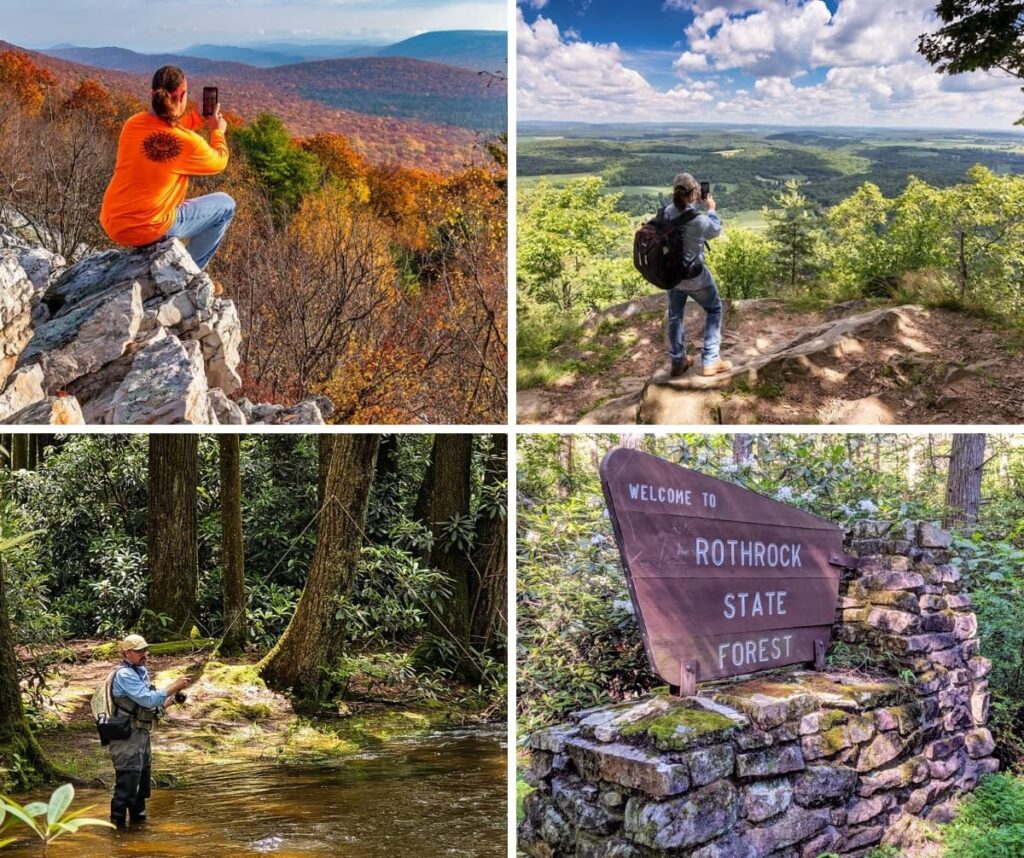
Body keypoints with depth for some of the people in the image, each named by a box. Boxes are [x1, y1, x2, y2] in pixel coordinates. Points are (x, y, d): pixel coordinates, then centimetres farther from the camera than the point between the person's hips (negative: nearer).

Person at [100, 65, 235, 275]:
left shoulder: (133, 123, -2)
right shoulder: (189, 142, -18)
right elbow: (219, 162, 3)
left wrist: (198, 118, 24)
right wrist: (218, 131, 21)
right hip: (149, 230, -7)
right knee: (225, 205, 8)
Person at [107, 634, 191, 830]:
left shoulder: (141, 673, 14)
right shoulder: (124, 675, -16)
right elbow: (148, 699, -24)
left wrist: (171, 700, 5)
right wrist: (174, 686, -21)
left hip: (141, 735, 10)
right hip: (127, 738, -10)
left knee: (142, 782, 19)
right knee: (127, 783, -8)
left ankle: (138, 819, 32)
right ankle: (118, 826, 0)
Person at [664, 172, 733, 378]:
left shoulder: (667, 212, -13)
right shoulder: (698, 219, -28)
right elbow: (715, 231, -5)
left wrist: (693, 204, 8)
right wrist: (711, 209, 8)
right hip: (693, 275, -5)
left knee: (675, 315, 21)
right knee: (714, 309, 17)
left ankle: (678, 362, 31)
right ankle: (709, 361, 15)